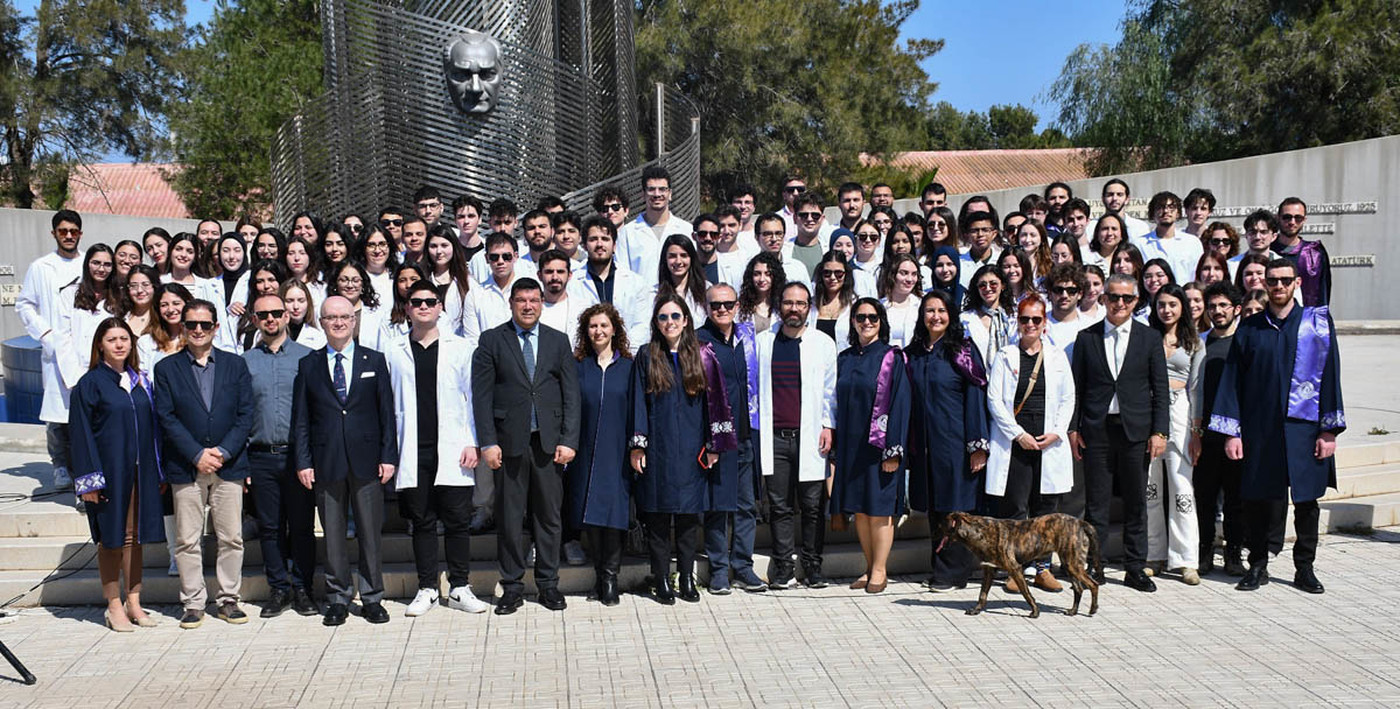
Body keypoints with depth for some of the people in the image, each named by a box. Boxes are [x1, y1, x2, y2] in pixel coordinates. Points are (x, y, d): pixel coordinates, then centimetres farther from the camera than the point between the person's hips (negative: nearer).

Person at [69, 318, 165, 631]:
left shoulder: (141, 381, 10)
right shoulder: (89, 384, -4)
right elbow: (81, 433, -6)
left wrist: (159, 472, 10)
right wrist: (89, 479, -12)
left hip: (140, 471, 4)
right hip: (109, 471, -4)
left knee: (134, 536, 8)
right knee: (111, 538, 2)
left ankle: (133, 602, 16)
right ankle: (114, 606, 11)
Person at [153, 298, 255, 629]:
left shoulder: (236, 364, 8)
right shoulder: (167, 368, 6)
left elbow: (246, 414, 3)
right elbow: (167, 418, -1)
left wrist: (223, 451, -9)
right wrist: (197, 455, -11)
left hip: (228, 465, 1)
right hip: (185, 467, -1)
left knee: (231, 538, 3)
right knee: (187, 540, 2)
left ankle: (228, 600, 14)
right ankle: (193, 603, 12)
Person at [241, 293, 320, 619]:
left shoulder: (307, 357, 4)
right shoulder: (244, 362, 8)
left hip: (298, 455, -1)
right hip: (261, 457, 2)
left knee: (302, 526, 3)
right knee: (270, 527, 7)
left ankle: (302, 589, 14)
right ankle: (279, 589, 18)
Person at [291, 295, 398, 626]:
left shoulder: (374, 361, 7)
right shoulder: (308, 365, 7)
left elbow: (387, 412, 4)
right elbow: (301, 419, 6)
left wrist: (388, 456, -3)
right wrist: (303, 461, -2)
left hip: (366, 460, 0)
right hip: (326, 462, 0)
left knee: (370, 532, 4)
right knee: (333, 535, 6)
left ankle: (372, 598, 14)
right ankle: (337, 599, 16)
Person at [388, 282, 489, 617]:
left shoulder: (458, 348, 7)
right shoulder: (395, 353, 9)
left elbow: (472, 396, 6)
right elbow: (390, 403, 9)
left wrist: (472, 443, -2)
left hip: (452, 451, -1)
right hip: (413, 453, 1)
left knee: (458, 521, 1)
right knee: (422, 522, 6)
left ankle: (459, 589, 11)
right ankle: (427, 589, 15)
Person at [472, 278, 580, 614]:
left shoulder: (558, 341, 10)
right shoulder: (492, 340, 4)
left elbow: (571, 393, 6)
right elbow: (482, 395, 0)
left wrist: (569, 440, -3)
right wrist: (488, 442, -8)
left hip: (550, 442, 2)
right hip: (509, 441, -1)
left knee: (549, 515, 6)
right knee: (509, 518, 3)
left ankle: (548, 584, 18)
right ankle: (511, 588, 13)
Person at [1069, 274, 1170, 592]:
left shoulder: (1150, 338, 6)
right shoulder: (1086, 338, 6)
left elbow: (1160, 389, 5)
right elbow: (1077, 387, 7)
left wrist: (1159, 431, -3)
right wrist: (1073, 428, 1)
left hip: (1136, 431, 0)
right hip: (1097, 431, 0)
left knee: (1136, 502, 6)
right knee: (1096, 502, 3)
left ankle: (1135, 569, 15)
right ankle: (1094, 566, 11)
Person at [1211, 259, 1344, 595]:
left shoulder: (1317, 322, 2)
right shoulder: (1250, 328, 6)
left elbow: (1329, 376, 0)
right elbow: (1232, 380, 5)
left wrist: (1329, 430, -5)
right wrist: (1232, 432, -1)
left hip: (1304, 428, -1)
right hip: (1259, 430, 1)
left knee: (1307, 501, 5)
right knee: (1257, 500, 5)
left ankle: (1304, 568, 19)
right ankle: (1258, 566, 19)